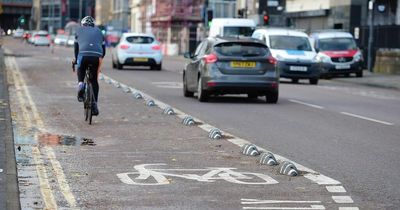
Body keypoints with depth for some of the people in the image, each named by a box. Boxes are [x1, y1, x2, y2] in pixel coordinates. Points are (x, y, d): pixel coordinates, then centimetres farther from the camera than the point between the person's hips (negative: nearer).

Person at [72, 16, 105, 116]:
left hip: (84, 55, -1)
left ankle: (80, 84, 0)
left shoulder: (79, 30, 24)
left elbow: (76, 47, 26)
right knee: (94, 81, 15)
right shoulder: (98, 31, 29)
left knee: (80, 70, 30)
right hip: (97, 56, 1)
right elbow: (103, 49, 26)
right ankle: (94, 104, 10)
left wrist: (76, 59, 38)